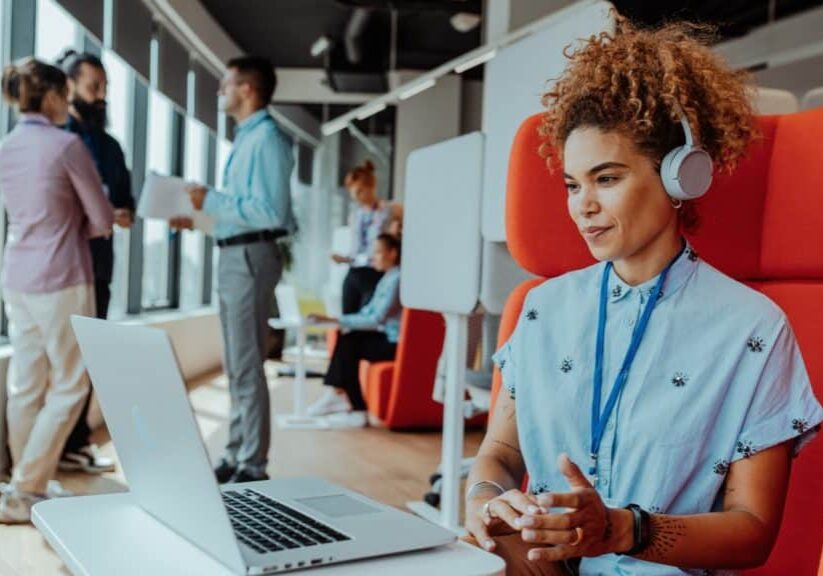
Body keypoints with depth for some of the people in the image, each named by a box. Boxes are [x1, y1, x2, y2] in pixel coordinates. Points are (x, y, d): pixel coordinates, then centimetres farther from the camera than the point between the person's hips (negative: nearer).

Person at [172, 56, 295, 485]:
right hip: (233, 256, 10)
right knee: (236, 366, 15)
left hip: (250, 257, -10)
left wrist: (212, 200, -18)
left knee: (247, 366, -5)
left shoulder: (266, 138, -14)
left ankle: (253, 467, 4)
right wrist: (200, 218, 10)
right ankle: (236, 456, 26)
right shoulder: (246, 139, 16)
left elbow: (270, 211, -23)